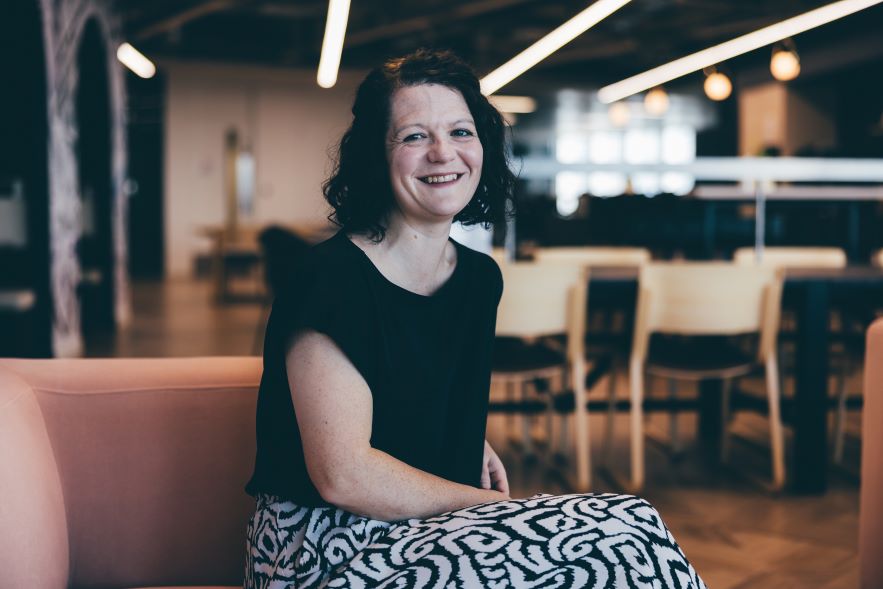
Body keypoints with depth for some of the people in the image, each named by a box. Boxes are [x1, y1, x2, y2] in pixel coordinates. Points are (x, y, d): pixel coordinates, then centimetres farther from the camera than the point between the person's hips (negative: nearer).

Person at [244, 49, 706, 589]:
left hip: (429, 527, 7)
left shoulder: (479, 277, 7)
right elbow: (344, 476, -21)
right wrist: (491, 503, -14)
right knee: (624, 541, -20)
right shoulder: (332, 278, -16)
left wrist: (476, 450, 4)